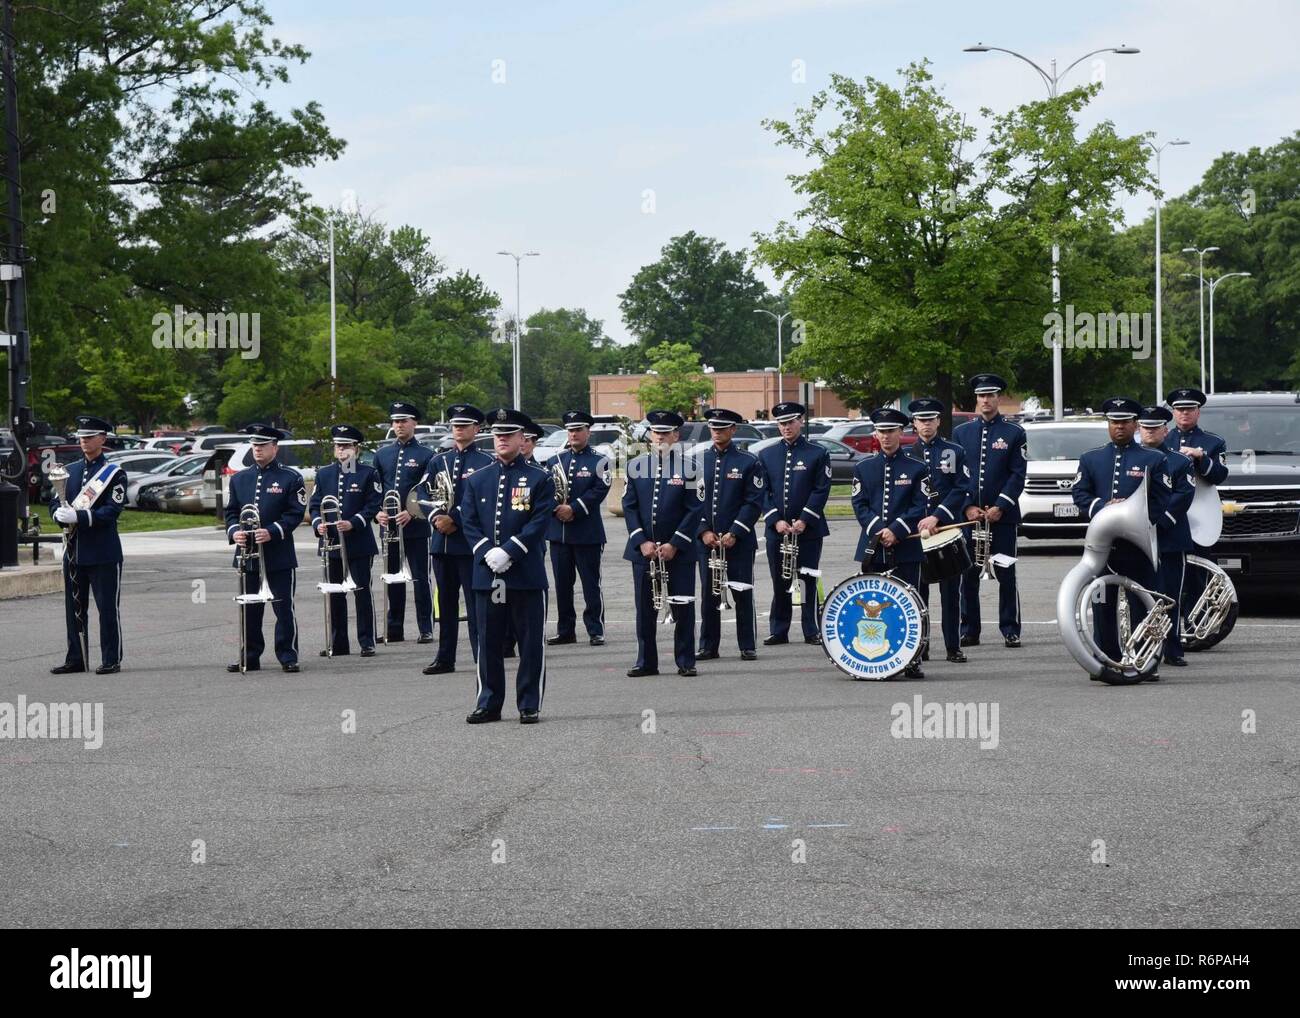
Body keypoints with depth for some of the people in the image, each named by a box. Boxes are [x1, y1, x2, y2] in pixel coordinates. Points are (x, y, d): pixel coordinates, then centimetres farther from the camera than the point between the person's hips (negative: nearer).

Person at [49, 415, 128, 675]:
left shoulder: (114, 473, -3)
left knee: (108, 607, -2)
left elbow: (112, 510, -13)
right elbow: (55, 502, 10)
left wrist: (78, 516, -23)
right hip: (74, 551, 5)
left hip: (103, 553, -5)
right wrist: (61, 514, -14)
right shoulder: (69, 471, 14)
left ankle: (111, 660, 4)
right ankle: (75, 660, 15)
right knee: (75, 607, 9)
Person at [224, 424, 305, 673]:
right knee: (249, 610, 8)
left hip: (280, 556, -4)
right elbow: (231, 511, 12)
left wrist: (272, 532, -20)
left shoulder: (291, 478, 0)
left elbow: (295, 513, -7)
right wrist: (234, 531, -9)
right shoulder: (239, 479, 13)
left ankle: (288, 656, 5)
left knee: (284, 608, -1)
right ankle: (250, 656, 15)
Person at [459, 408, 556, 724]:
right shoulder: (476, 480, 12)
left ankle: (530, 705, 8)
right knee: (488, 642, 6)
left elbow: (540, 522, -7)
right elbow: (468, 521, 6)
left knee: (531, 642, 1)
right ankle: (489, 703, 14)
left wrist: (509, 552, -17)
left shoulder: (539, 479, 2)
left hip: (527, 574, -3)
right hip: (486, 574, 3)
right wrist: (486, 552, -11)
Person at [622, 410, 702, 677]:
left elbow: (694, 510, -4)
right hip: (643, 550, 2)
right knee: (644, 608, 5)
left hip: (678, 552, -2)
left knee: (683, 606, 0)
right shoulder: (636, 467, 7)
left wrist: (674, 544, -11)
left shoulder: (689, 468, 0)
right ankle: (646, 662, 13)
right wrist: (641, 542, -7)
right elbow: (629, 507, 5)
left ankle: (686, 662, 8)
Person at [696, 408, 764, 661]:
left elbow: (754, 503, -5)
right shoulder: (699, 461, 9)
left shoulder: (748, 462, -1)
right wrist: (703, 531, -5)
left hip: (739, 542, -3)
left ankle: (748, 646, 7)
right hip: (707, 541, 3)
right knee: (709, 594, 6)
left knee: (743, 593, 0)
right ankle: (708, 646, 12)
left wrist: (734, 533, -13)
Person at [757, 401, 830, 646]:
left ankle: (812, 631, 6)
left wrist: (804, 520, -14)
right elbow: (763, 492, 5)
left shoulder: (818, 453, 2)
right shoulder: (766, 455, 10)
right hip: (776, 530, 2)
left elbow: (821, 490, -5)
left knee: (809, 580, 0)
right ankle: (778, 631, 13)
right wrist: (775, 521, -9)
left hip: (809, 529, -2)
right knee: (779, 583, 6)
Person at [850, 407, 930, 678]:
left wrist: (896, 531, -14)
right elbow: (859, 504, 4)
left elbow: (920, 507, -2)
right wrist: (878, 530, -11)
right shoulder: (863, 468, 10)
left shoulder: (916, 468, 4)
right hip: (872, 548, 2)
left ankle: (911, 660, 1)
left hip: (906, 548, -2)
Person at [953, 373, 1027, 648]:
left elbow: (1018, 474, -2)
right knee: (968, 575, 4)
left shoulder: (1014, 433, 3)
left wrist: (1000, 507, -12)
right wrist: (967, 507, -5)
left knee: (1006, 574, -1)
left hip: (1002, 515, -2)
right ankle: (969, 631, 10)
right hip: (968, 515, 2)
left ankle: (1010, 630, 4)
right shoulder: (961, 432, 10)